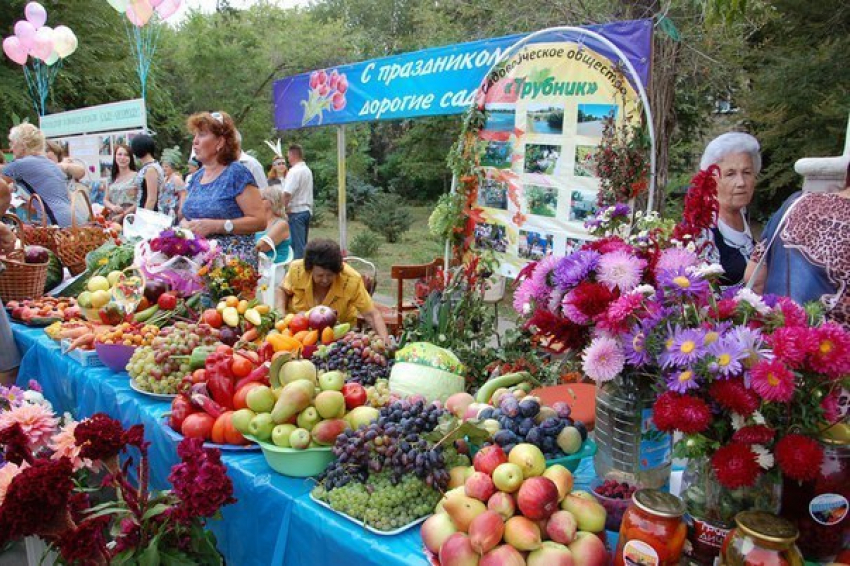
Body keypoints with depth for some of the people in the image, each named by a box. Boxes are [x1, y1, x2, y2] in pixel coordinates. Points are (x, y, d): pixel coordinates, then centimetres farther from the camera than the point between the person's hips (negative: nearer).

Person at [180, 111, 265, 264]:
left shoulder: (237, 172, -6)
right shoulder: (196, 177, 15)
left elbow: (259, 221, -13)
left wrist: (215, 226, -19)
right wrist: (185, 224, 2)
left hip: (234, 259, -5)